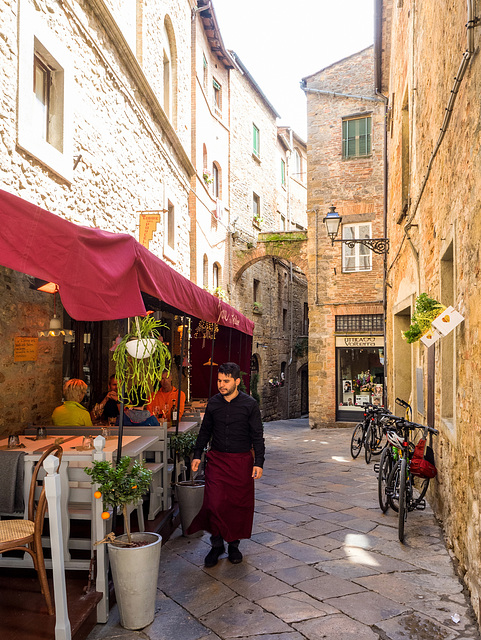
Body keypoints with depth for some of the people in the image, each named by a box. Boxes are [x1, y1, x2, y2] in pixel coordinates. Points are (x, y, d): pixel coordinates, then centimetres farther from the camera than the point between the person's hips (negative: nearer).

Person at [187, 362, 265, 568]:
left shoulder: (249, 404, -5)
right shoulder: (213, 402, 4)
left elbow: (257, 435, -1)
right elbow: (205, 431, 14)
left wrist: (258, 462, -7)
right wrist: (197, 454, 9)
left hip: (241, 460, -1)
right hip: (217, 459, 2)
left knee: (240, 504, 5)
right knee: (214, 503, -5)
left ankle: (234, 544, 25)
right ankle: (217, 545, 13)